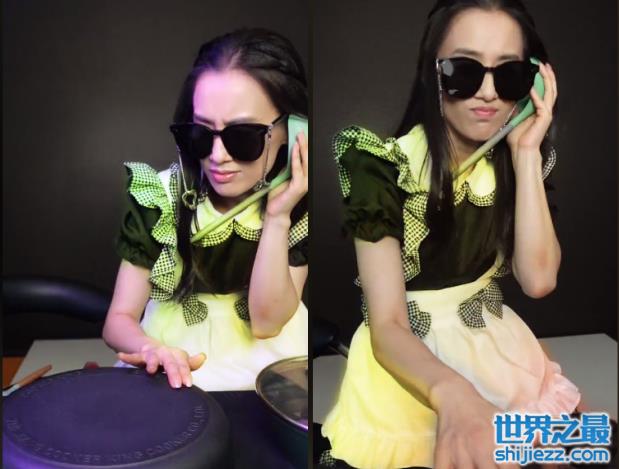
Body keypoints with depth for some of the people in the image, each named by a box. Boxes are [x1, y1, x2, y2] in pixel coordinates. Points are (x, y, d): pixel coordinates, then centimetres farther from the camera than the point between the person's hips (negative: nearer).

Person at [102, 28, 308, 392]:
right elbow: (119, 319, -8)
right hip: (177, 359, 0)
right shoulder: (160, 197, -11)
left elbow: (266, 322, -13)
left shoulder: (300, 205, -10)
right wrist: (150, 348, -30)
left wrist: (277, 218, -25)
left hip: (270, 366, 0)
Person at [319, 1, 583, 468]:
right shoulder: (385, 166, -18)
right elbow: (386, 326, -22)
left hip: (498, 346, 5)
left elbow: (539, 280, -14)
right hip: (406, 360, -4)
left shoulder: (517, 162, -3)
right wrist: (451, 391, -42)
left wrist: (526, 153, -19)